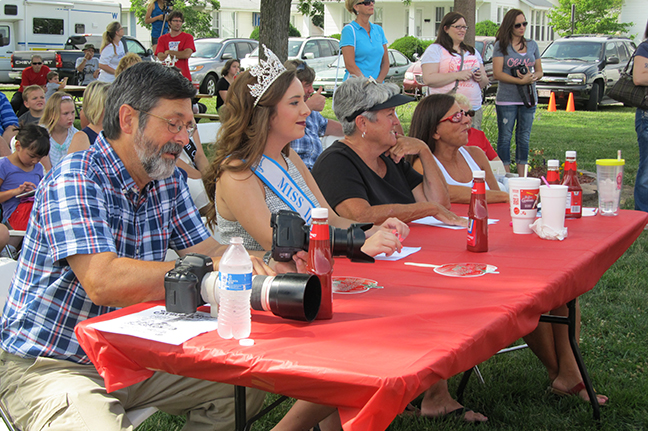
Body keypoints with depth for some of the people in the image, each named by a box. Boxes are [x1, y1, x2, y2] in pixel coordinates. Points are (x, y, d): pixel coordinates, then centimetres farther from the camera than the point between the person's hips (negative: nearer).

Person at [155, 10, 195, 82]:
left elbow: (187, 54, -8)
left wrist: (169, 52, -2)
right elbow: (160, 57, -1)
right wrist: (180, 54, -10)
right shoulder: (162, 39, 12)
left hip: (184, 78, -1)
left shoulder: (188, 37, 8)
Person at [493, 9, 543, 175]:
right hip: (506, 99, -4)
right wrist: (520, 81, -18)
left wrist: (533, 77, -8)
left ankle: (522, 177, 14)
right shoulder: (501, 46, -1)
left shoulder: (532, 45, 13)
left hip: (529, 99, 4)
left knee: (524, 138, 8)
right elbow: (497, 74, -9)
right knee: (505, 138, -1)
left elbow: (539, 71, 16)